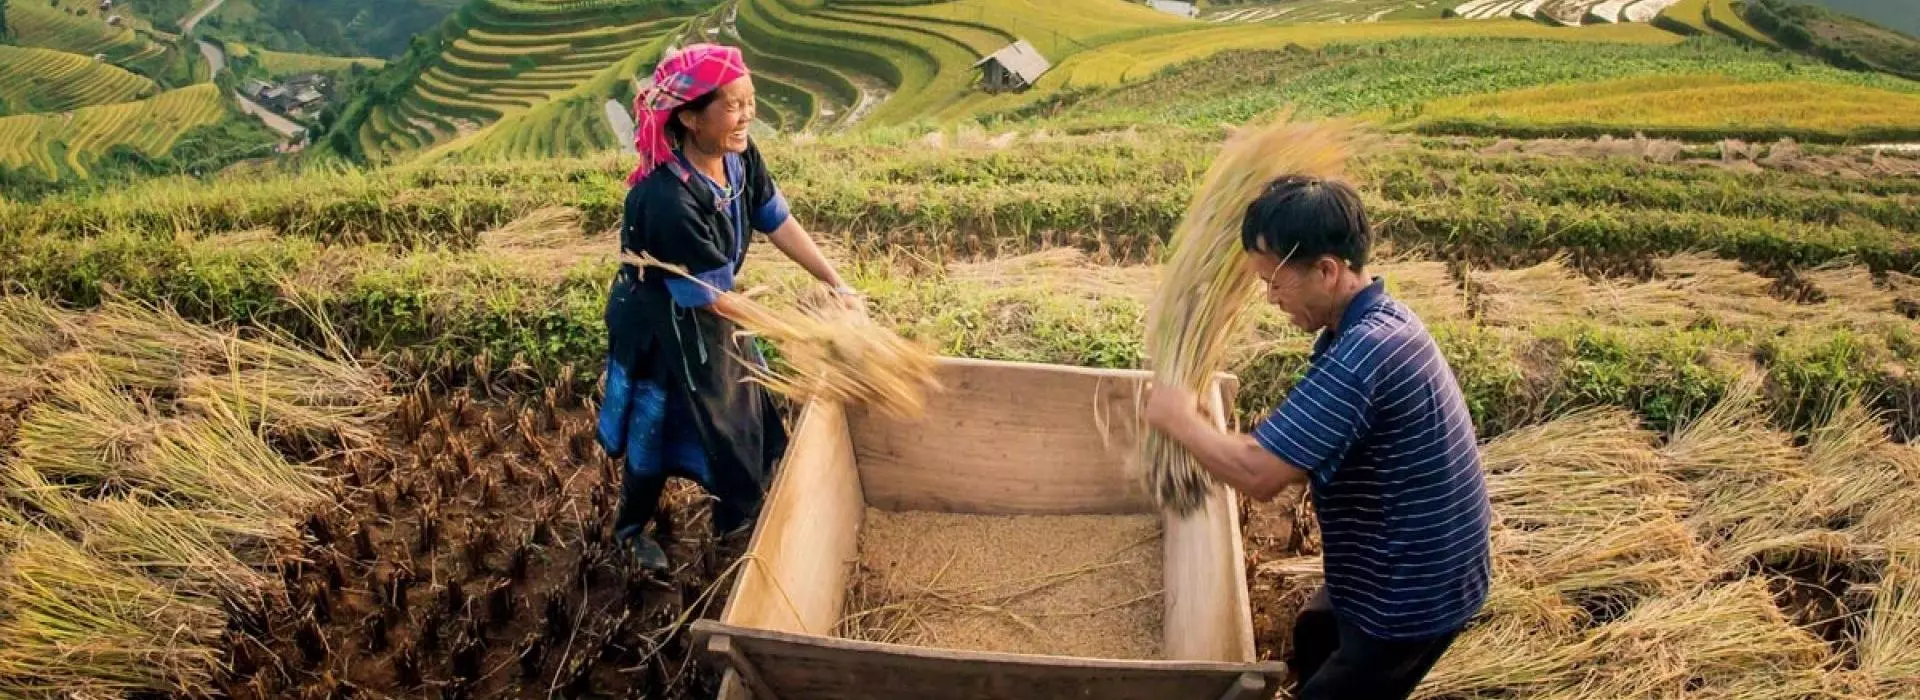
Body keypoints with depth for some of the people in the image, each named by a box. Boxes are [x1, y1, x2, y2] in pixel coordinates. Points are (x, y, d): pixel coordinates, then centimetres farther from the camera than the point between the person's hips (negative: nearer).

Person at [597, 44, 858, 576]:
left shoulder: (739, 156, -16)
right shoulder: (668, 202, -39)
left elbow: (778, 222, -4)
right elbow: (712, 298, -30)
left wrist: (836, 284, -10)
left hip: (707, 311, 8)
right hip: (661, 329, -7)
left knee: (742, 408, 21)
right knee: (662, 430, 14)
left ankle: (740, 517, 45)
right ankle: (631, 528, 42)